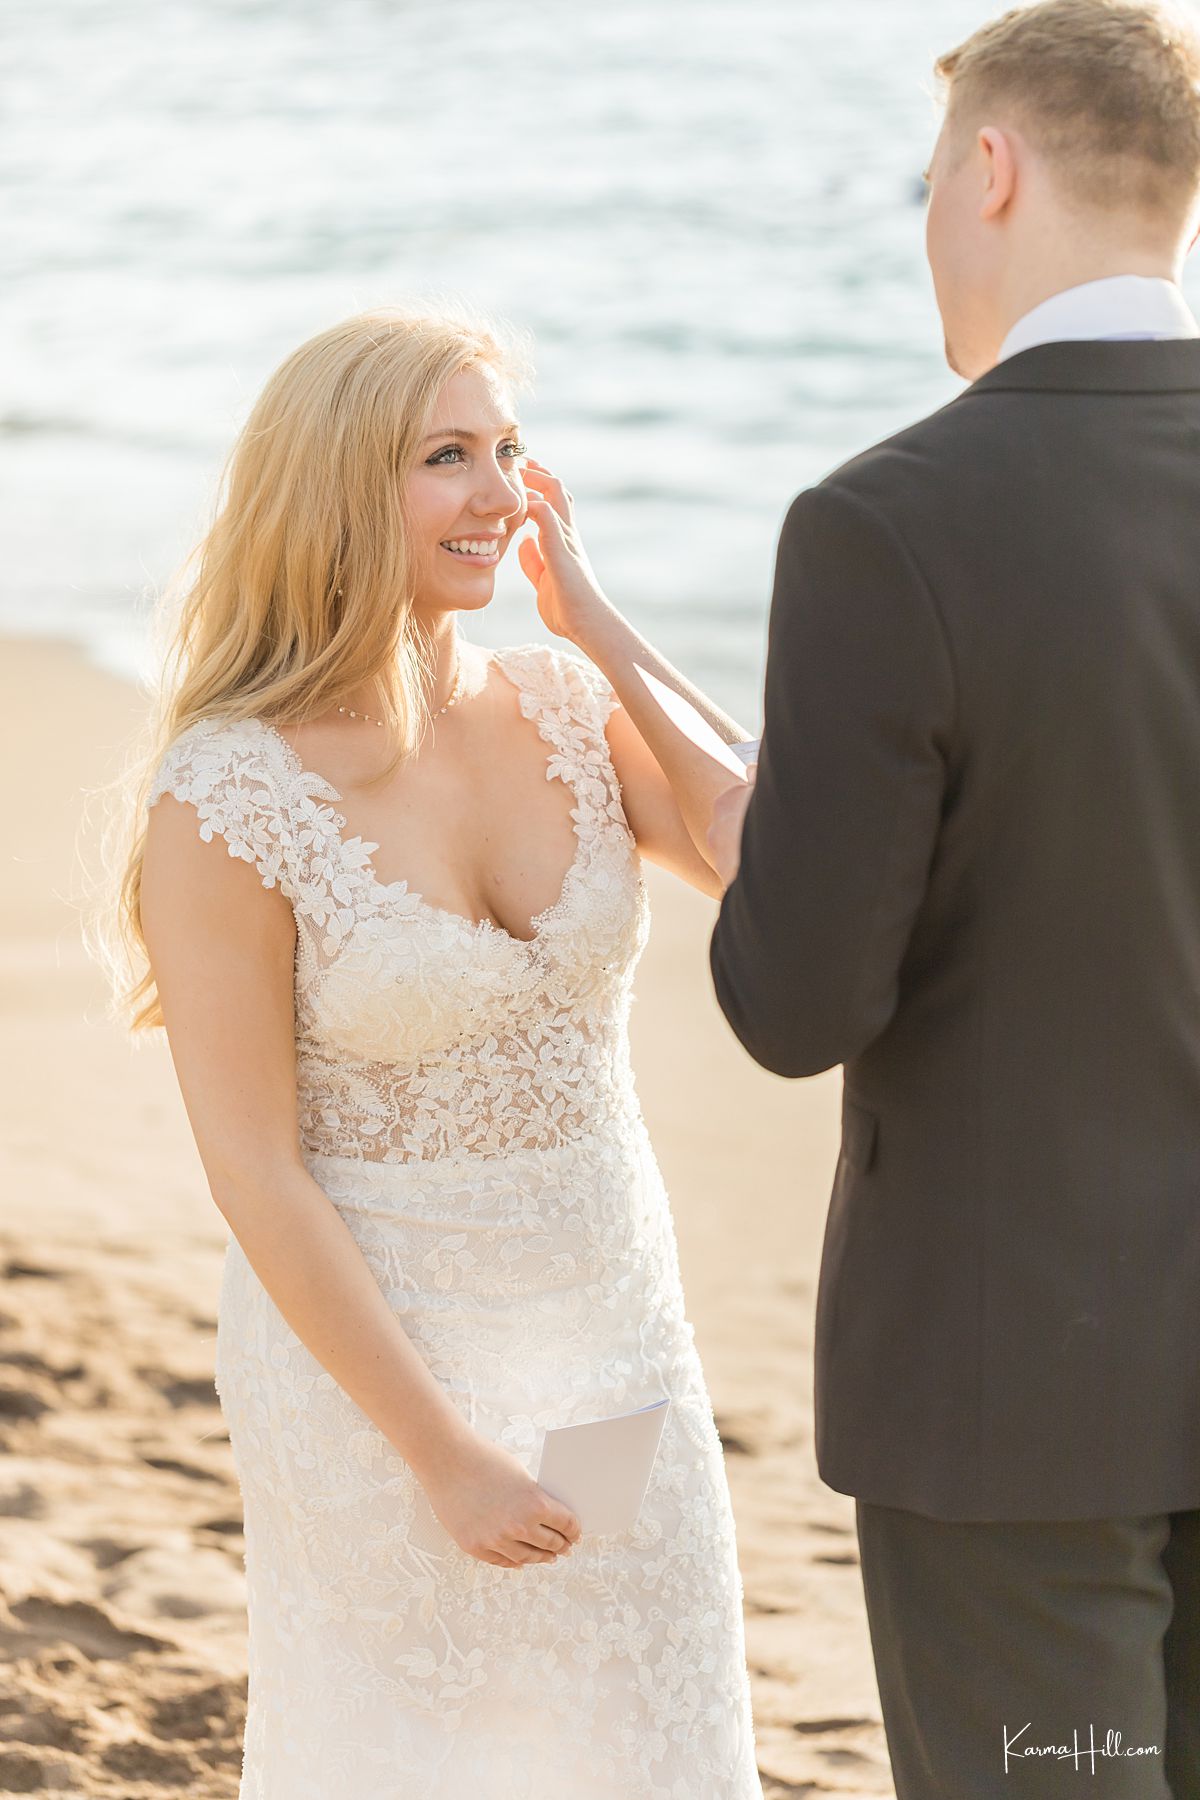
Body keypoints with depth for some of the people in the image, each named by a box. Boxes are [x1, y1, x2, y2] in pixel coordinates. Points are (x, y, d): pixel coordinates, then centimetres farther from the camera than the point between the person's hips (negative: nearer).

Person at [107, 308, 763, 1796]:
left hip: (618, 1327, 5)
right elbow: (255, 1170, -15)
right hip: (370, 1347, -5)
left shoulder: (567, 708, -2)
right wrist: (443, 1451, -15)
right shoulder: (224, 798, -17)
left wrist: (600, 624, -12)